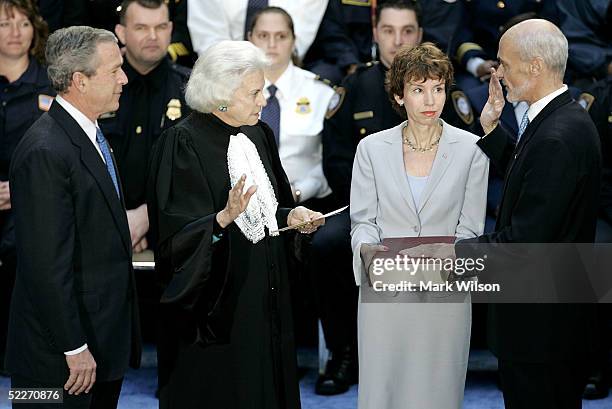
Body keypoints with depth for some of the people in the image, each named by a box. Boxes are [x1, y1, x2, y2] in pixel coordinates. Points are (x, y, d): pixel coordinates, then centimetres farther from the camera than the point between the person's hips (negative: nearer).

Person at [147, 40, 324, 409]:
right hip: (217, 303, -7)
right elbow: (178, 234, -18)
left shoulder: (259, 135, 8)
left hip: (265, 293, 7)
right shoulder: (184, 142, -14)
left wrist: (291, 216, 0)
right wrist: (224, 217, -34)